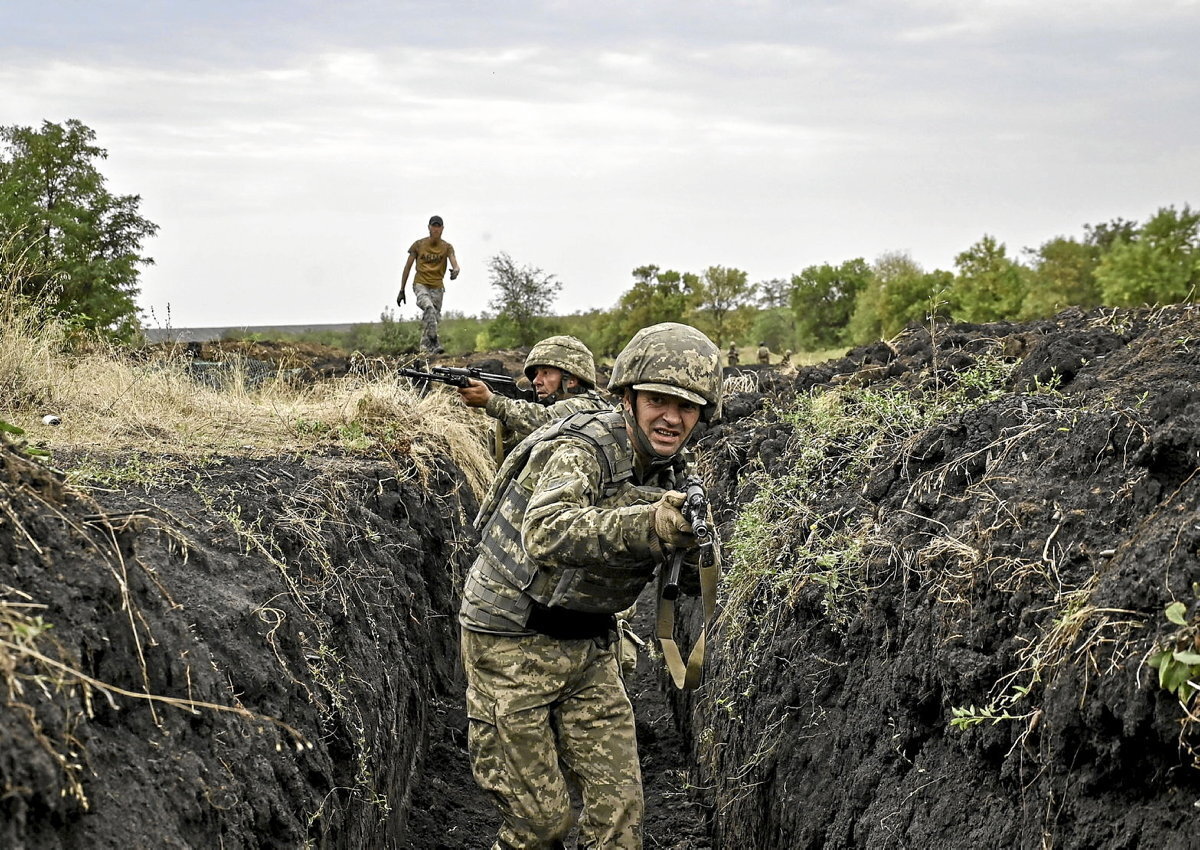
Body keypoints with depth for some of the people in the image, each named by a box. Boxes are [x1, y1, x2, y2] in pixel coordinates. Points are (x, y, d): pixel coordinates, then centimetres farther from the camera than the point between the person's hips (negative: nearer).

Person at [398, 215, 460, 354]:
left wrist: (455, 271, -37)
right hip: (420, 284, -2)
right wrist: (401, 290, 6)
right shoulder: (418, 245, 3)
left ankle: (425, 349, 4)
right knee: (429, 308, -30)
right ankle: (434, 342, -37)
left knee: (434, 317, -4)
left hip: (437, 287, 2)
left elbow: (454, 263, -11)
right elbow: (407, 267, 8)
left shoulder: (447, 247, 5)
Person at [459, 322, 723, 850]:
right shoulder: (582, 450, -24)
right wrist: (648, 526, -58)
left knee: (620, 806, 3)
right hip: (514, 644, -6)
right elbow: (546, 533, -44)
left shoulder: (671, 471, 0)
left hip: (588, 646, 7)